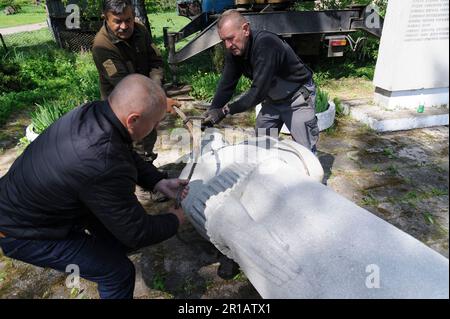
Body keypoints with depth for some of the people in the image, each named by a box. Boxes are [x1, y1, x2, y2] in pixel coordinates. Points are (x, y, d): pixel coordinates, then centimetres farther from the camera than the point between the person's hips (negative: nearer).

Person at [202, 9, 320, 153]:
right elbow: (226, 85, -8)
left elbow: (259, 90, -37)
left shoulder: (266, 43, -33)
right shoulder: (233, 50, -9)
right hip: (272, 99, 7)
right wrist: (212, 112, -19)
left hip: (298, 97, -7)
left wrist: (225, 110, -37)